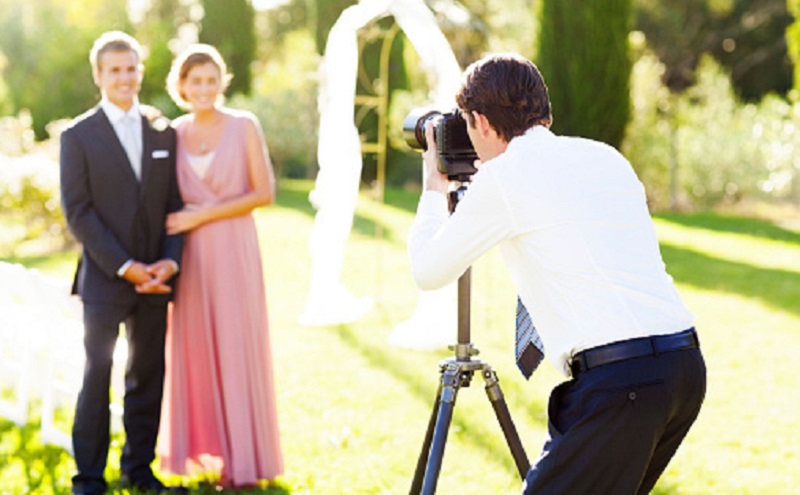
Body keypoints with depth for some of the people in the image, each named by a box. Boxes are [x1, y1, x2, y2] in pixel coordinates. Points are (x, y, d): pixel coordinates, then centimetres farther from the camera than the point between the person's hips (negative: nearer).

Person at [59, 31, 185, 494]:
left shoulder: (164, 131, 8)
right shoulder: (79, 136, -3)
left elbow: (174, 204, 8)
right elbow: (78, 212, -8)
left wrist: (170, 261, -7)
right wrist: (125, 267, -14)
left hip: (154, 279, 4)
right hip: (104, 279, -4)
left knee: (149, 375, 10)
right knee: (97, 375, 0)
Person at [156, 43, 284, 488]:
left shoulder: (244, 126, -3)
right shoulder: (174, 133, 7)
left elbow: (264, 193, -7)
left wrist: (204, 215, -11)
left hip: (234, 250, -3)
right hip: (191, 253, 3)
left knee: (237, 347, 1)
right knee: (194, 346, 5)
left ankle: (243, 458, 11)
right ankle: (204, 447, 17)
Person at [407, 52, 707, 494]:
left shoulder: (503, 177, -2)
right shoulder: (606, 158, 18)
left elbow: (428, 271, 9)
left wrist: (434, 187, 25)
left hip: (619, 378, -8)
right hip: (686, 365, 8)